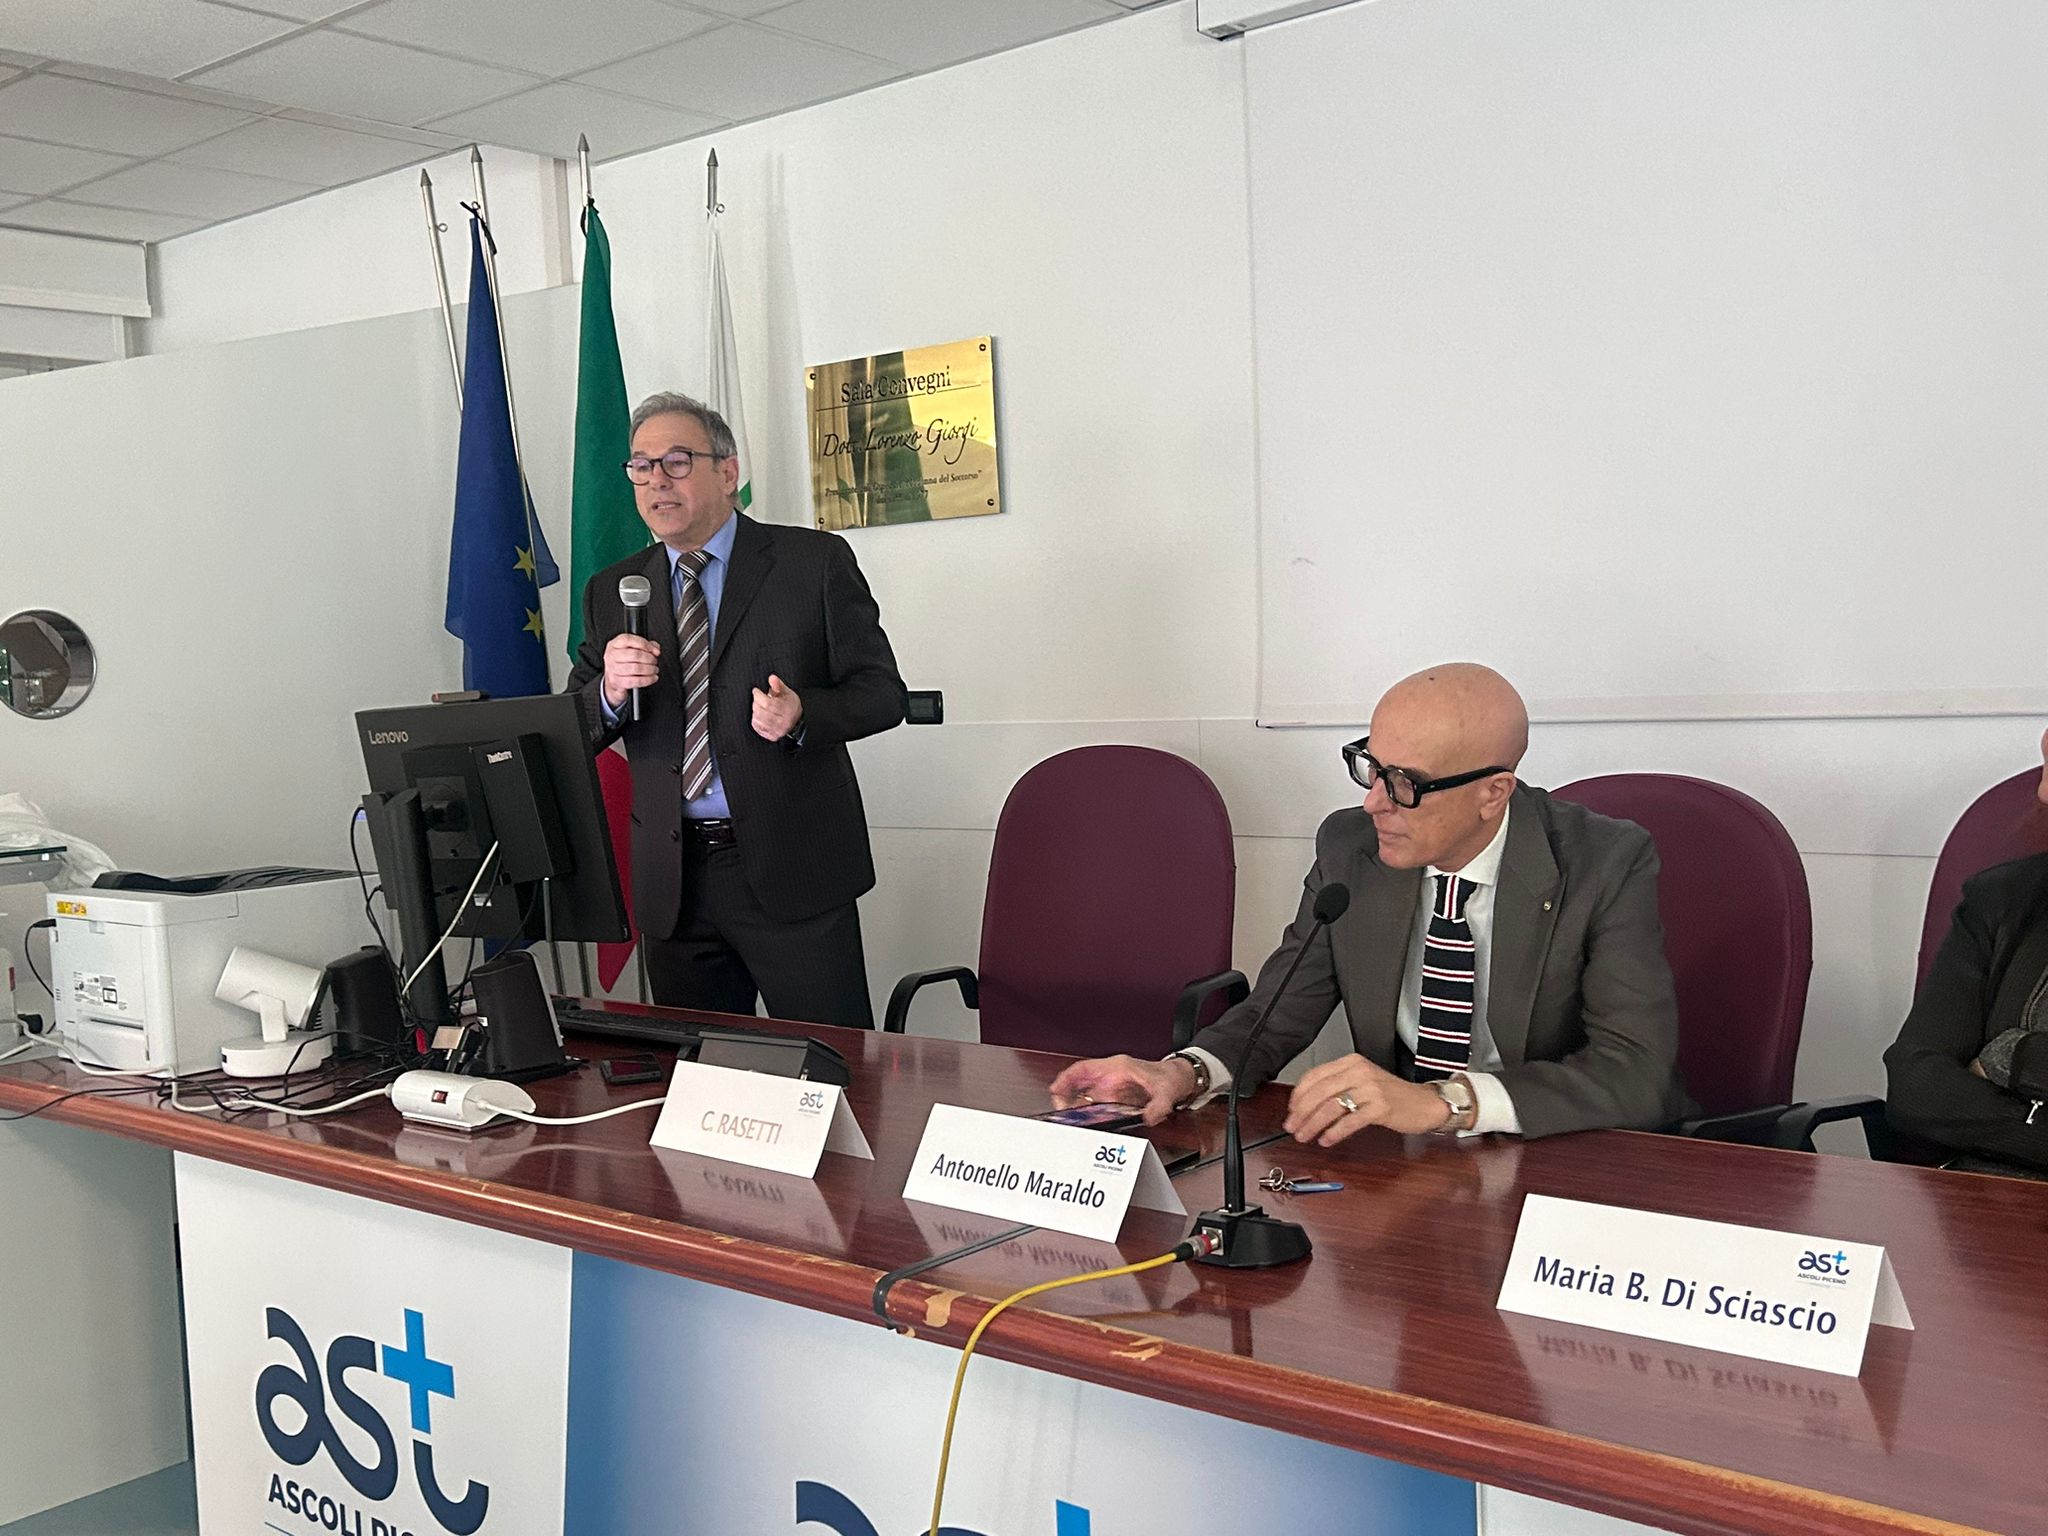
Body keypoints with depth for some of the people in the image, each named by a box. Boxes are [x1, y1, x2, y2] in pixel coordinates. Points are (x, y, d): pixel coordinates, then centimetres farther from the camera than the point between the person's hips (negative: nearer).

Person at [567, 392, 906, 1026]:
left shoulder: (815, 562, -1)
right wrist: (611, 690, -13)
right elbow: (574, 735, 9)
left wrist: (801, 715, -22)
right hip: (671, 881, 4)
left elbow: (882, 692, -2)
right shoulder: (612, 592, 10)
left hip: (794, 873, -3)